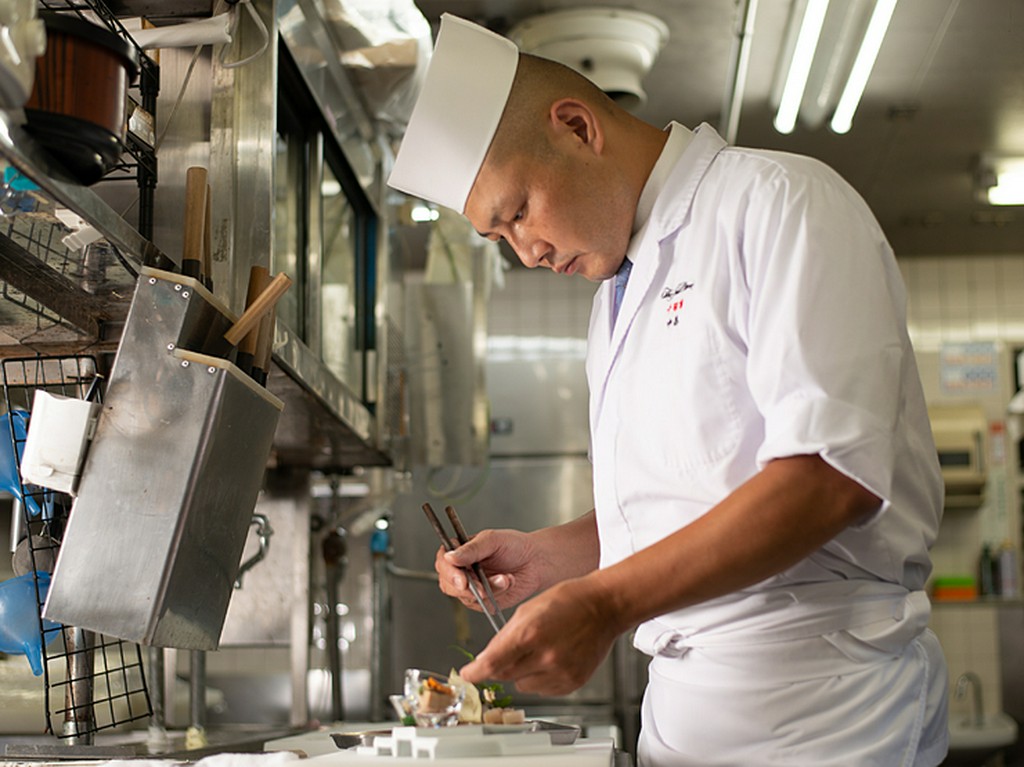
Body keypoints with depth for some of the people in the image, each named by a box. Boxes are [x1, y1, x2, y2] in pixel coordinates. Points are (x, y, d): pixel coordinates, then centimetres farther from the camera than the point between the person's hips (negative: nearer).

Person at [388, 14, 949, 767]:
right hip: (682, 699, 8)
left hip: (815, 702, -7)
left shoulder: (782, 202, -10)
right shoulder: (621, 287, 17)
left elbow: (831, 478, -22)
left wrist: (607, 602, -25)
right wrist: (549, 556, 7)